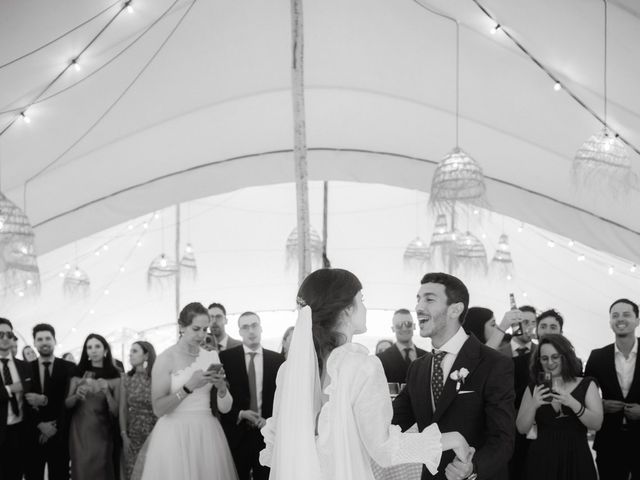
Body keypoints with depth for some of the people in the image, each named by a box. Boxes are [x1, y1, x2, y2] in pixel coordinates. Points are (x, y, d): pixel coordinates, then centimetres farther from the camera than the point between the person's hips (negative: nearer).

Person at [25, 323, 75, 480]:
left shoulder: (69, 368, 1)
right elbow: (25, 402, 0)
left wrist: (45, 400, -17)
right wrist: (40, 425, -12)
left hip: (60, 436, -1)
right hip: (33, 436, 1)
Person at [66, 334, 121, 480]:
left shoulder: (114, 377, -2)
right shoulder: (78, 373, 2)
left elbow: (116, 412, -3)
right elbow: (67, 403, 6)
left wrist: (107, 392, -19)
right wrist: (76, 396, -15)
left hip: (101, 433, -1)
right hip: (79, 431, 1)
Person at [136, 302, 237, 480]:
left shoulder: (211, 357, 7)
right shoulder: (166, 359, -5)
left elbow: (225, 407, 6)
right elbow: (158, 409, -12)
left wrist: (221, 386, -13)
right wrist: (189, 387, -20)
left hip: (206, 436, 4)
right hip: (175, 436, -4)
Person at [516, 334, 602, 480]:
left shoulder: (586, 385, 2)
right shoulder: (534, 389, 6)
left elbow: (596, 424, -9)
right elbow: (522, 429, 0)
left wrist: (572, 403, -23)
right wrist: (533, 405, -17)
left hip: (576, 460, -1)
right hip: (541, 460, 1)